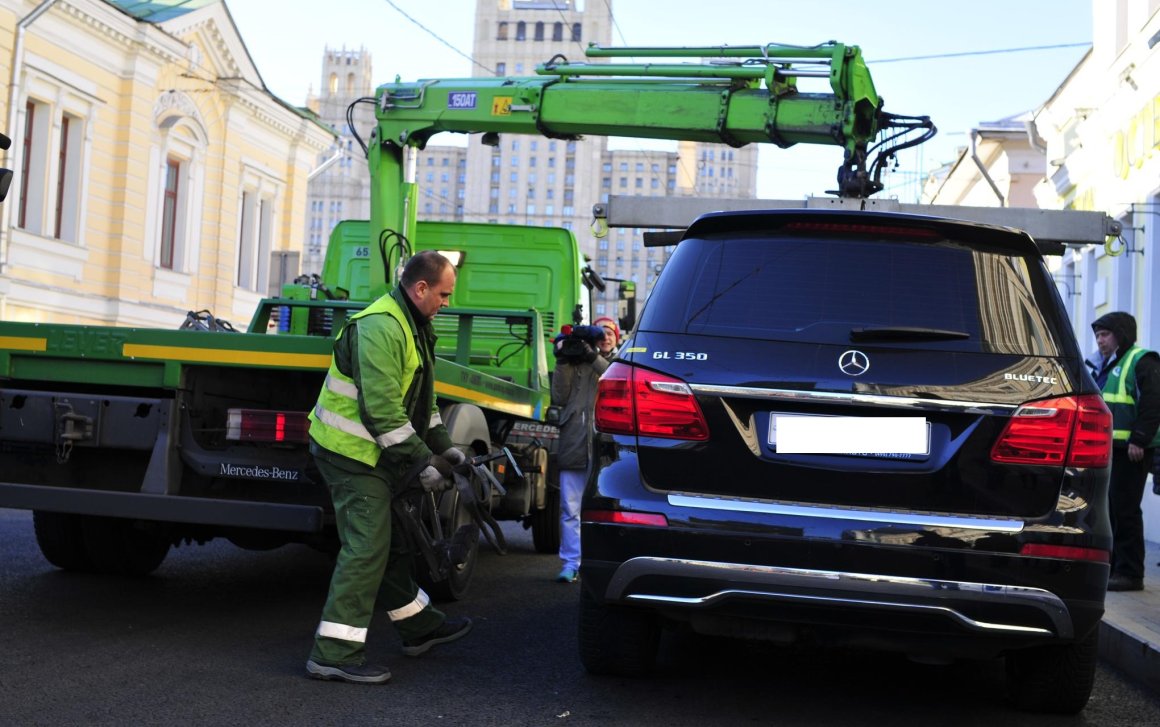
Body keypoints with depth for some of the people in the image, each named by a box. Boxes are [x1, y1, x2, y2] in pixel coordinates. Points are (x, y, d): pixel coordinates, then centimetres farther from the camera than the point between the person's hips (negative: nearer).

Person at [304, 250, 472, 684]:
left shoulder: (412, 326, 14)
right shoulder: (382, 327, -21)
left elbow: (419, 397, 22)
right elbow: (382, 407, -25)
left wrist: (442, 447, 14)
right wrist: (422, 460, -21)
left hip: (371, 451, 10)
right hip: (351, 449, -10)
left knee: (392, 540, 19)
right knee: (366, 547, -12)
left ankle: (419, 627, 32)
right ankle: (335, 653, -9)